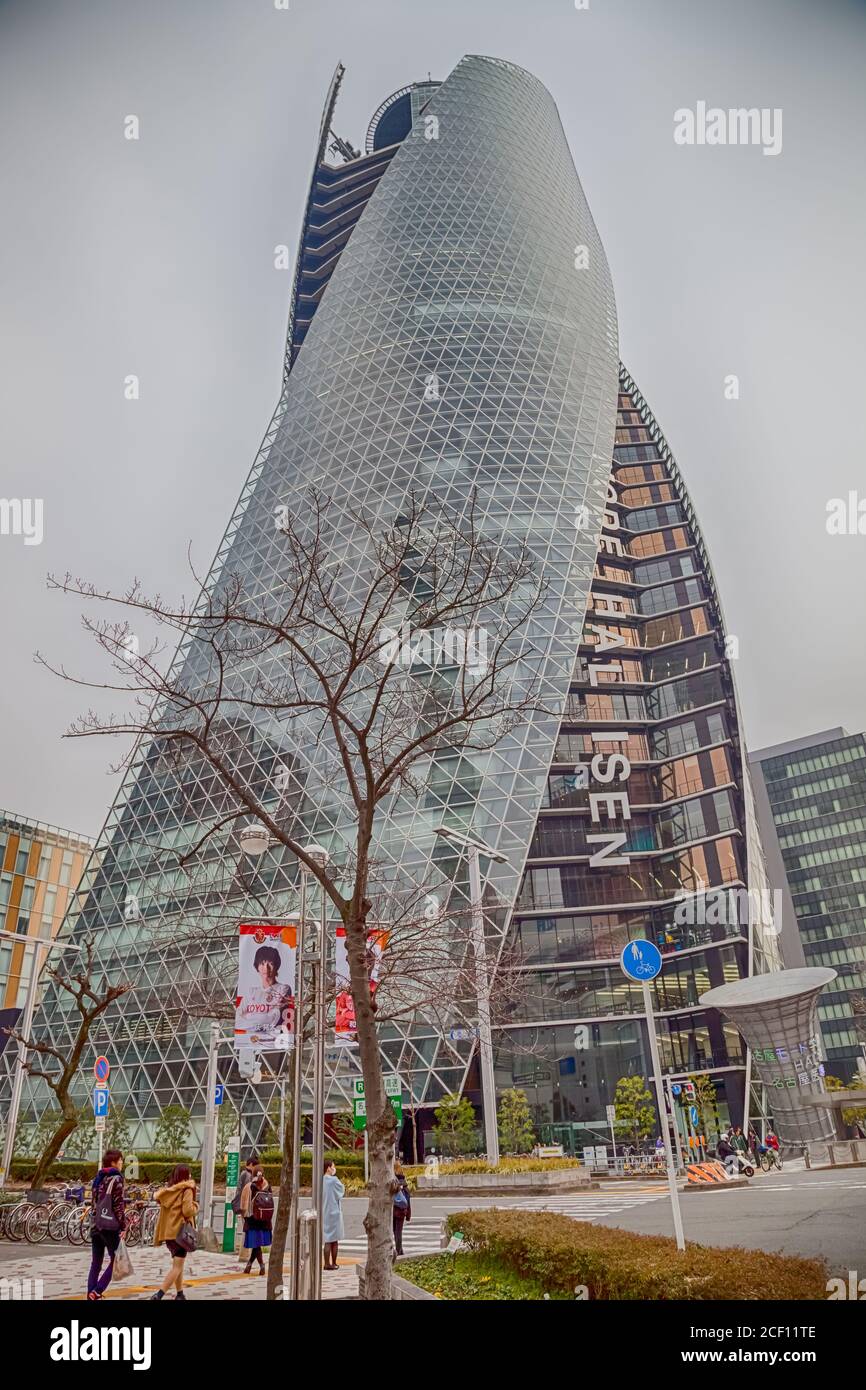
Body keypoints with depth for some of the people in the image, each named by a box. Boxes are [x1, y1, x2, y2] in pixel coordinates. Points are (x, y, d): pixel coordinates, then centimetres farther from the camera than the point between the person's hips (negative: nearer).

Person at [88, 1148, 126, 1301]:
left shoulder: (98, 1179, 12)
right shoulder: (116, 1179, -11)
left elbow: (94, 1203, 14)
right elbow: (118, 1205, -13)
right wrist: (123, 1227, -8)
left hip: (95, 1225, 7)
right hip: (110, 1226, -7)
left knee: (95, 1264, 12)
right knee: (115, 1260, 2)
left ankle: (91, 1295, 10)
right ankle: (96, 1292, -7)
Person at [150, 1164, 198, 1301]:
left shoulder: (168, 1190, 11)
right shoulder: (187, 1189, -10)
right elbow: (187, 1211, -18)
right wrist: (195, 1206, -1)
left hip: (167, 1231, 7)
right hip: (180, 1231, -7)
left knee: (178, 1264, 20)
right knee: (177, 1266, -4)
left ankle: (179, 1294, 22)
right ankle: (158, 1295, -17)